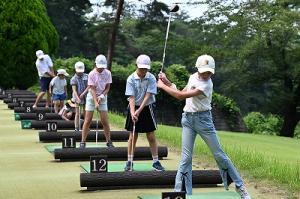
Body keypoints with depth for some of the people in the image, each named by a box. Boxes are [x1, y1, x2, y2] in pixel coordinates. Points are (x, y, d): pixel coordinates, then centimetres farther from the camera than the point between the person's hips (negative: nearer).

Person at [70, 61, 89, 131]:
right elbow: (74, 90, -13)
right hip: (77, 98, -2)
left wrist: (83, 93, -18)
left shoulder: (86, 76, 2)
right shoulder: (73, 79, -4)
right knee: (77, 114, -1)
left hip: (85, 97, 2)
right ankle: (76, 128, 1)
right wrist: (78, 98, -27)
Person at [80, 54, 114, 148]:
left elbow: (107, 88, -2)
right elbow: (92, 89, -18)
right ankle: (83, 141, 1)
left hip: (103, 97, 2)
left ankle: (109, 141, 10)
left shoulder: (107, 73, -7)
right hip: (91, 98, -2)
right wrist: (96, 102, -27)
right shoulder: (91, 74, -14)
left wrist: (101, 96, -18)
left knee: (105, 121, -1)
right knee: (87, 121, -4)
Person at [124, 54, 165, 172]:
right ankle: (129, 162, 11)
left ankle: (156, 162, 10)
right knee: (133, 136, 4)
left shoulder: (151, 78, -10)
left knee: (151, 137, 2)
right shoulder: (131, 79, -10)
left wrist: (139, 110, -22)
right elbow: (131, 97, -14)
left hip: (147, 108, 0)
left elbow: (148, 96, -15)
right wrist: (132, 112, -27)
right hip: (134, 109, 0)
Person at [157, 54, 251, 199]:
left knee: (219, 154, 0)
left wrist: (162, 86, -11)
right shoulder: (193, 77, 5)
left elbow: (182, 96, -22)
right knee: (186, 157, -3)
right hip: (187, 119, 5)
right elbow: (182, 94, 16)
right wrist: (167, 82, 7)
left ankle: (240, 187, 12)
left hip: (203, 119, -5)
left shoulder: (206, 84, -19)